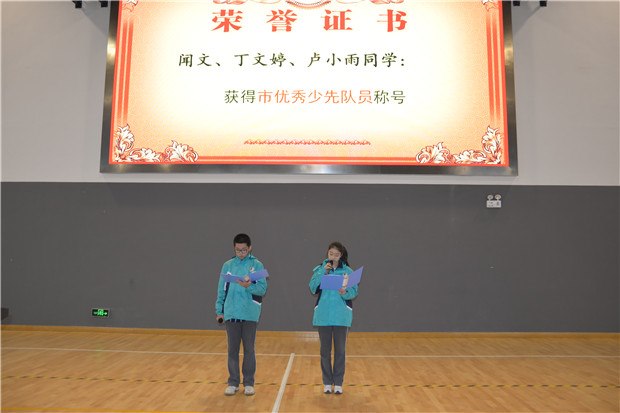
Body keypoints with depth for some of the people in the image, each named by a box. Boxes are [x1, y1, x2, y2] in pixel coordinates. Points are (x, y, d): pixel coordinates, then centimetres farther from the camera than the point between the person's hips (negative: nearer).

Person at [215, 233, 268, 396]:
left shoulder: (257, 265, -1)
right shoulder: (227, 265, 6)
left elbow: (263, 289, -7)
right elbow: (222, 290, 8)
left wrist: (249, 286, -24)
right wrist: (219, 311, 5)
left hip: (250, 314, -2)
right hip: (231, 314, 2)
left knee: (249, 349, 7)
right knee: (233, 349, 9)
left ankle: (249, 383, 18)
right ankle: (233, 382, 20)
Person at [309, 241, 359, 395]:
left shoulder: (347, 271, 1)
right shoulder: (320, 269, 3)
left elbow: (354, 292, -3)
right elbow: (313, 289, -10)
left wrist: (345, 293, -24)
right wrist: (323, 272, -17)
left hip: (341, 316, -1)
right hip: (323, 315, 1)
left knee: (340, 349, 5)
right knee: (325, 350, 7)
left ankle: (338, 382, 17)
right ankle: (327, 382, 20)